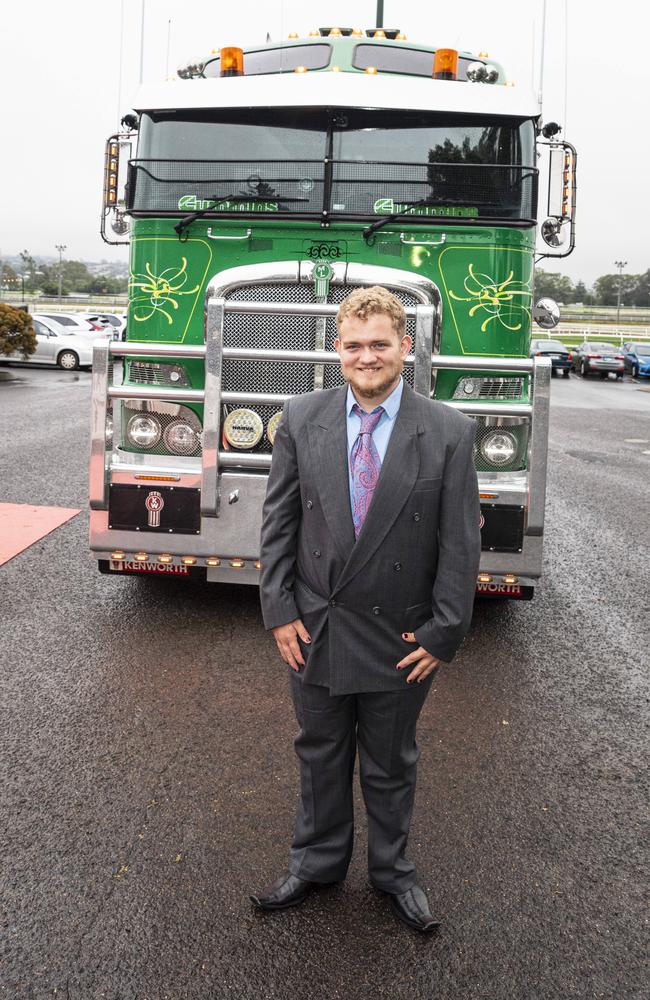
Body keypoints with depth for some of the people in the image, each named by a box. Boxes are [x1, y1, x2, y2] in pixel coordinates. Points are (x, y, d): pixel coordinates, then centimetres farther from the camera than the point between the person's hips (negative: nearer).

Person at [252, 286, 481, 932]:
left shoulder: (448, 432, -11)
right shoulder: (301, 418, -4)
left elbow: (460, 542, -8)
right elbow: (278, 522, -1)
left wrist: (443, 633, -10)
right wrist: (279, 611, -4)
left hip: (400, 638, -1)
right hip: (314, 630, 2)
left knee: (391, 764, 18)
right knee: (320, 756, 20)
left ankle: (391, 870, 41)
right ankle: (317, 861, 43)